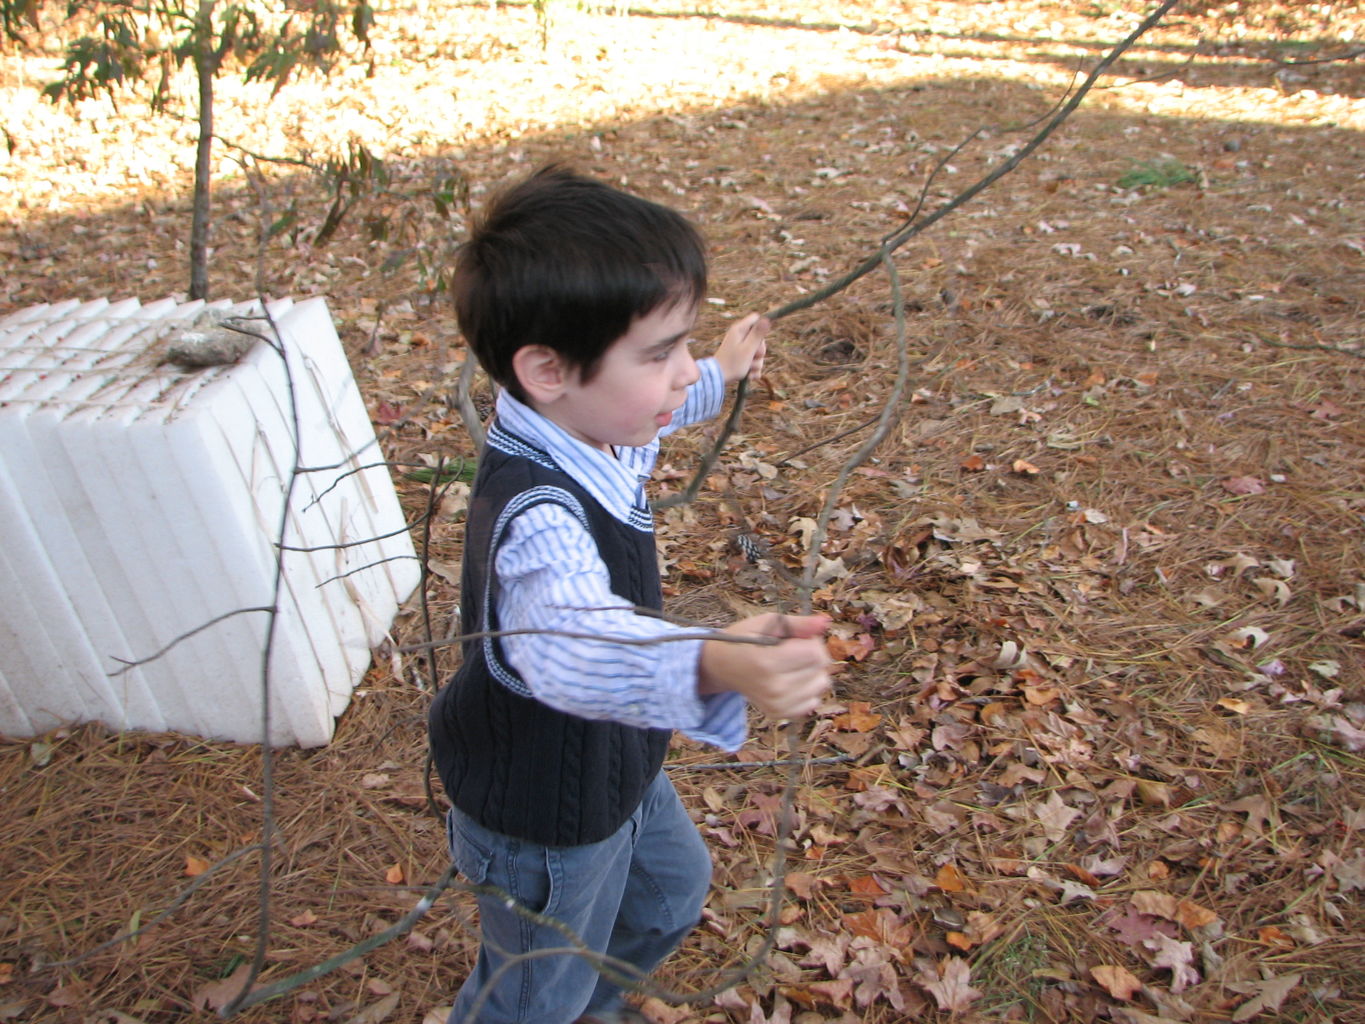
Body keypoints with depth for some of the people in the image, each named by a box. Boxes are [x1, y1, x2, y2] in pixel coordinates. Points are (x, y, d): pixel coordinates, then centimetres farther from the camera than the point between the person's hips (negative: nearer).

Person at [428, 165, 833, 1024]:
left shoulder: (586, 424, -11)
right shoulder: (538, 517, -42)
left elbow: (655, 413, 15)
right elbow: (571, 642, -63)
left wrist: (721, 376, 30)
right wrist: (714, 668, -81)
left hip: (615, 763, 9)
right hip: (546, 820, -9)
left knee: (673, 891, 34)